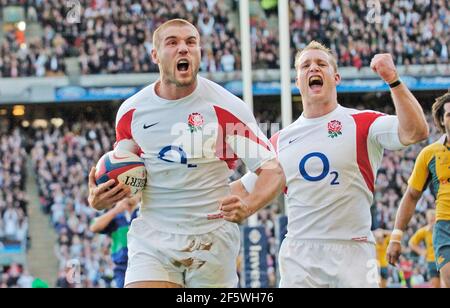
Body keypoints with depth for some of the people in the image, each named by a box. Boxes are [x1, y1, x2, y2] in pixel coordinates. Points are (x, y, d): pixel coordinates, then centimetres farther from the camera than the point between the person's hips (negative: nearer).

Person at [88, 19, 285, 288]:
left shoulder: (225, 107, -9)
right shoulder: (131, 112, 1)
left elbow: (273, 170, -9)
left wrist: (247, 206, -29)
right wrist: (100, 199, -6)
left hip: (213, 239, -1)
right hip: (152, 238, 1)